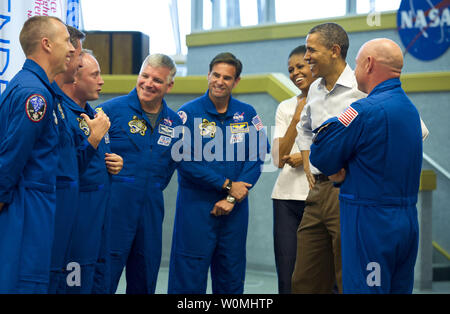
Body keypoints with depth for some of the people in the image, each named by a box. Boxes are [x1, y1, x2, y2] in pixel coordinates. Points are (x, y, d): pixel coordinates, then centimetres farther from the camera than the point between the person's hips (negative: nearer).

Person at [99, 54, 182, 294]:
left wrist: (154, 189, 14)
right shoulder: (112, 109, -5)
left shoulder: (174, 123, 10)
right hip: (114, 209, -5)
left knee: (144, 282, 12)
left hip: (151, 211, 5)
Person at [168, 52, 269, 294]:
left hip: (235, 210, 3)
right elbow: (185, 162, -11)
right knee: (189, 277, -2)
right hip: (195, 207, -3)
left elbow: (257, 158, 0)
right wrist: (227, 185, -13)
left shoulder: (247, 114, 6)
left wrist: (232, 198, -11)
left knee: (232, 278, 11)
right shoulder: (189, 113, -4)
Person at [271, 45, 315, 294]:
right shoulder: (285, 108, 12)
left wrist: (309, 158, -11)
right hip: (287, 198, 3)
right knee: (287, 278, 2)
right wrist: (298, 117, -3)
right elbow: (279, 159, 2)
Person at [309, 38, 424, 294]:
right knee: (399, 288, 13)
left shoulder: (366, 110, -16)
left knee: (363, 288, -3)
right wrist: (344, 171, 0)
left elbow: (320, 156, -13)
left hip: (371, 222, -9)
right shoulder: (410, 108, 12)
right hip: (408, 220, 9)